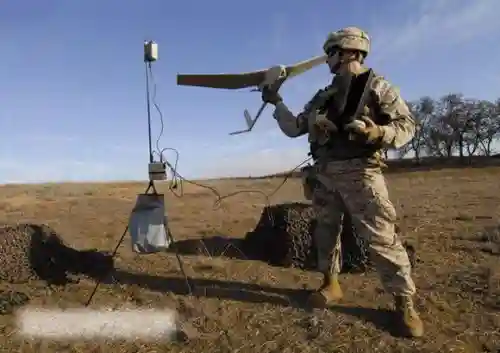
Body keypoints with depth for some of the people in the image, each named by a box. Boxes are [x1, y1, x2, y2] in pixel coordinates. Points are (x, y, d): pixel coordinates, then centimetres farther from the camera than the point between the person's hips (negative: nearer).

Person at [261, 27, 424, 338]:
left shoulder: (377, 87, 0)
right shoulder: (323, 97, 15)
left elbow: (407, 125, -4)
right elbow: (294, 128, 19)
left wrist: (377, 133, -23)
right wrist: (277, 103, 16)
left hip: (360, 174, -6)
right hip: (326, 176, 7)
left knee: (382, 239, -7)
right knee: (326, 232, 13)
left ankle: (405, 303, 7)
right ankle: (331, 284, 31)